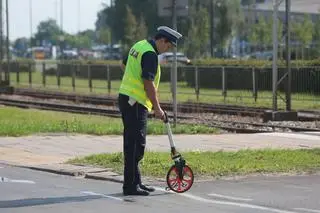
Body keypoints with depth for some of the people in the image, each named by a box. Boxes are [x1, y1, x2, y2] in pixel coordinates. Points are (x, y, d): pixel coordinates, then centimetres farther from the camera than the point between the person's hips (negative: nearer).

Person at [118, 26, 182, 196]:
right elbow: (148, 83, -21)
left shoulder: (139, 45, 13)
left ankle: (135, 182, 21)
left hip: (126, 97, 10)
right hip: (135, 103, -10)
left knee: (132, 143, 14)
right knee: (136, 144, -8)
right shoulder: (150, 54, -18)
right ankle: (130, 186, -7)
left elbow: (124, 65, 28)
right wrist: (157, 108, -16)